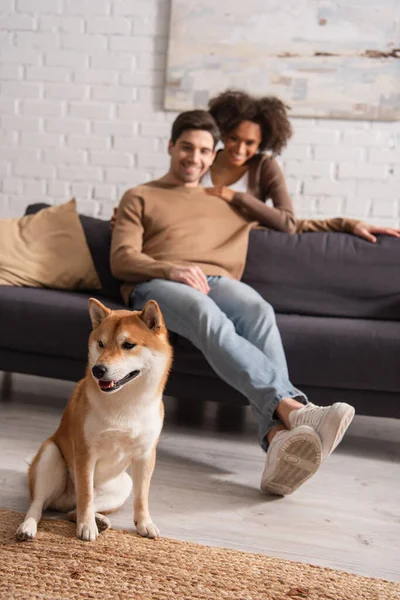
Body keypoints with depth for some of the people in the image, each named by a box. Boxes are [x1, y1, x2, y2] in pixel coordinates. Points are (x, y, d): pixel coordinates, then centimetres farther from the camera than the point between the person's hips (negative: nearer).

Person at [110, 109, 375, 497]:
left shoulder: (227, 201, 32)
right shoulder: (140, 197, 21)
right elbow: (121, 260, 6)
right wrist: (171, 269, -14)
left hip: (215, 282, 3)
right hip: (156, 286, -2)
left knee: (259, 310, -34)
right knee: (207, 314, -39)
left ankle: (278, 436, -53)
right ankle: (293, 408, -55)